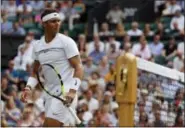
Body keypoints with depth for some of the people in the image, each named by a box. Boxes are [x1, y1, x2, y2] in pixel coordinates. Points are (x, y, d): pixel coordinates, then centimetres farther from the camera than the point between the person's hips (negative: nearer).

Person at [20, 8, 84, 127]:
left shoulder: (67, 42, -5)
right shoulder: (37, 46, 12)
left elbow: (79, 68, -10)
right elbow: (36, 71, 23)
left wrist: (72, 91, -23)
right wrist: (29, 88, 5)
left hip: (65, 94, -6)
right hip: (49, 94, 6)